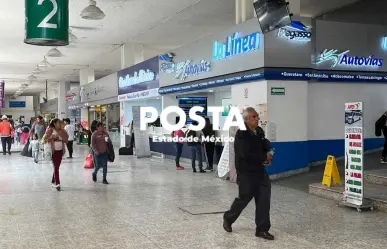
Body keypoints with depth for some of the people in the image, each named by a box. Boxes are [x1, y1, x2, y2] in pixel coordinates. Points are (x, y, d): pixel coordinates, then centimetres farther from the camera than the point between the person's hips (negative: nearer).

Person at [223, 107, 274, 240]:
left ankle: (262, 229, 11)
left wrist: (267, 157, -4)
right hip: (246, 173, -6)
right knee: (244, 199, 7)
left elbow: (265, 147, 18)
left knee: (263, 199, 2)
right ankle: (228, 218, 33)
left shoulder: (260, 131, 4)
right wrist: (264, 157, -19)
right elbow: (246, 154, -28)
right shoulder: (241, 134, -19)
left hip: (260, 171, 7)